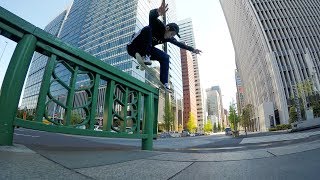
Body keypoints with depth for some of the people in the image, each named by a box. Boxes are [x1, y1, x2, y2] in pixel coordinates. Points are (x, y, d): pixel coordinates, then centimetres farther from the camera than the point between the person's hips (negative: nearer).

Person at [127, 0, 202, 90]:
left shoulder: (168, 38, 1)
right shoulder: (158, 26, -21)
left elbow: (179, 43, 13)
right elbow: (151, 16, -43)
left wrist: (192, 49, 16)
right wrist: (158, 12, -68)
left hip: (145, 50, 7)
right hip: (133, 47, -7)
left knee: (165, 57, -4)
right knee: (148, 29, -31)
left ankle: (164, 83, -9)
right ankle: (145, 57, -32)